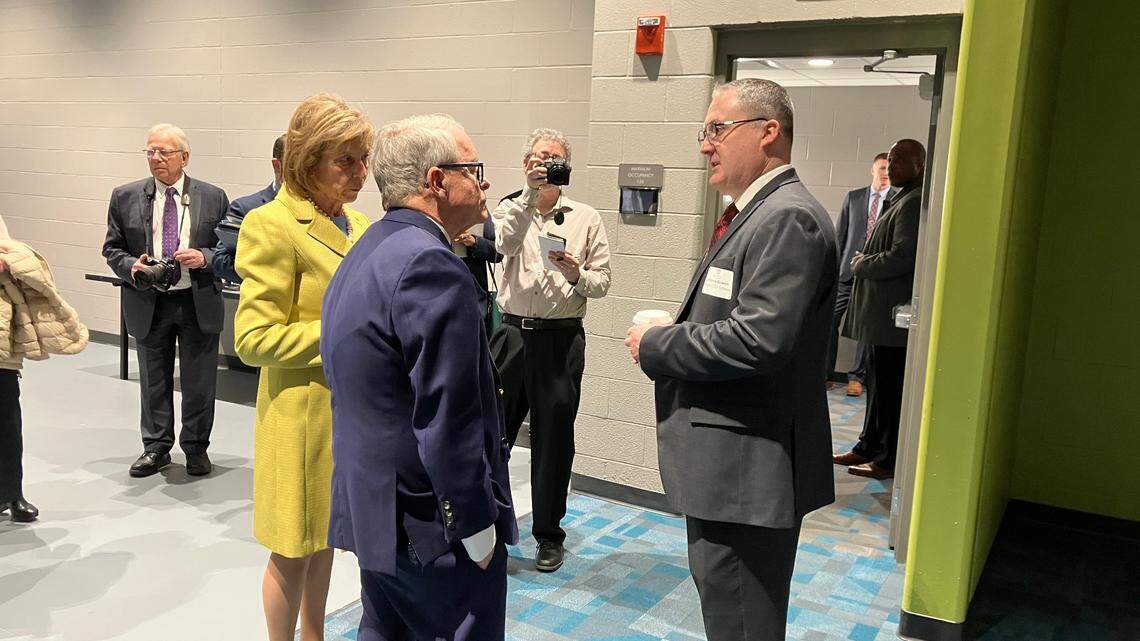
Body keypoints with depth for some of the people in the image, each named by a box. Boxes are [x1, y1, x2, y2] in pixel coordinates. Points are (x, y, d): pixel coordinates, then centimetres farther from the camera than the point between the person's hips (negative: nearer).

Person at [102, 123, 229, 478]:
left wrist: (204, 258, -17)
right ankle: (156, 447, 28)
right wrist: (131, 266, -13)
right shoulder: (125, 197, 2)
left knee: (199, 382, 8)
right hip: (148, 303, 1)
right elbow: (112, 248, 7)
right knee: (154, 381, 13)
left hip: (199, 303, -1)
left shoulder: (213, 197, -1)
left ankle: (196, 448, 25)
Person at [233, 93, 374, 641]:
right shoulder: (272, 225, -16)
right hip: (305, 414, -7)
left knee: (326, 538, 21)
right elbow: (252, 340, -19)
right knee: (294, 553, 9)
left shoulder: (358, 224, 8)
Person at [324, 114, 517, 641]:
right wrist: (478, 525, -15)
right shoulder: (431, 266, -23)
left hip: (374, 507, 10)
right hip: (433, 524, -10)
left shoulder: (365, 253, 10)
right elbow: (450, 421, -24)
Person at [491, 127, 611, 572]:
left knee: (553, 437, 8)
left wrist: (577, 275, -16)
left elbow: (602, 282, 4)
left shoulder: (586, 219, 8)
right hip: (513, 332, 0)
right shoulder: (511, 209, 7)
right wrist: (529, 193, -23)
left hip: (561, 339, 0)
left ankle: (549, 535, 22)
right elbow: (504, 243, -17)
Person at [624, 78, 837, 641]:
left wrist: (655, 346, -16)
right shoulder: (752, 213, 15)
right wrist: (670, 334, 3)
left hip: (748, 469, -11)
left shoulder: (788, 219, -19)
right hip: (726, 465, 11)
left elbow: (758, 341, -28)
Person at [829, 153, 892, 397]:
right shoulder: (853, 197, 9)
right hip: (846, 270, 2)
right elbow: (839, 234, 10)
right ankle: (824, 372, 11)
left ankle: (857, 376, 15)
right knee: (829, 320, -1)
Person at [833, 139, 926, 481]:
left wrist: (860, 265, -9)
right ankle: (870, 447, 28)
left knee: (891, 385, -2)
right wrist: (864, 261, 8)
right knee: (879, 380, 17)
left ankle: (891, 460, 7)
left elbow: (902, 257, -23)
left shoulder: (914, 202, -15)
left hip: (894, 311, -10)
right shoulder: (901, 199, 17)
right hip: (883, 310, 10)